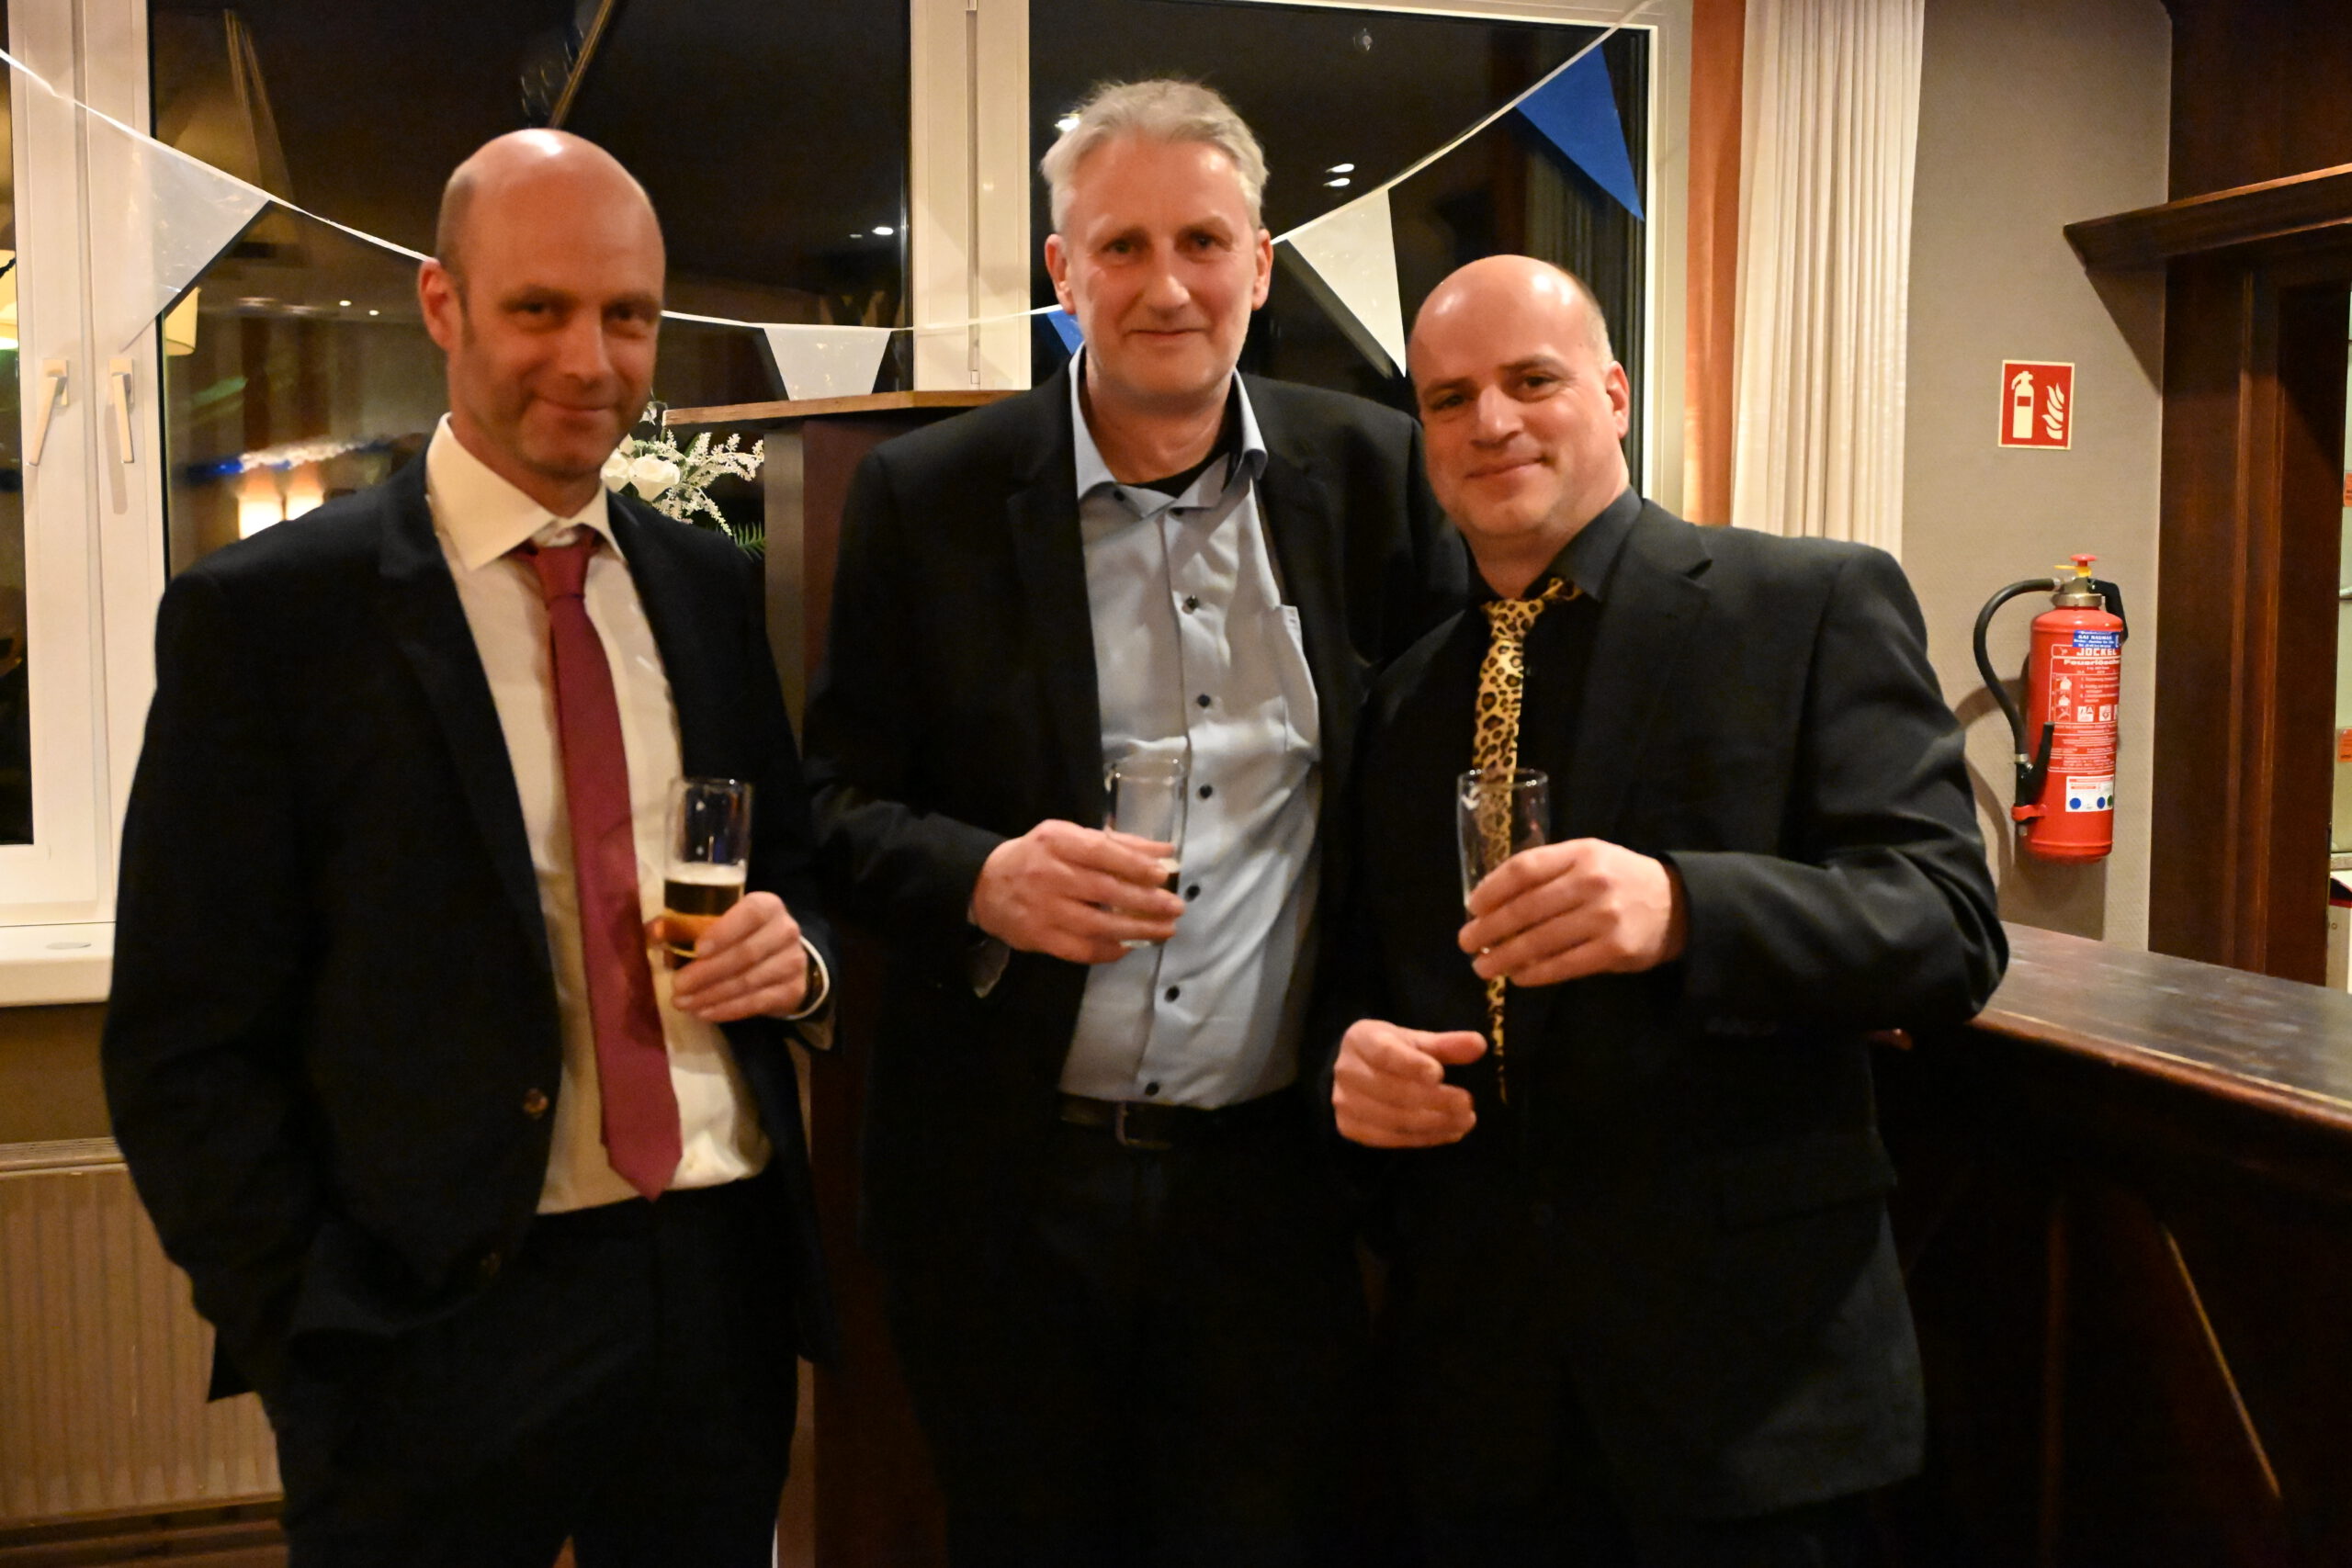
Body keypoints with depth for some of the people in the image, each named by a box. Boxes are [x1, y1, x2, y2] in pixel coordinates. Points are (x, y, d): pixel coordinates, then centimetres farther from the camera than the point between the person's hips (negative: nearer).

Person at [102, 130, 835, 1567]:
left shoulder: (714, 585, 7)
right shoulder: (262, 614, -7)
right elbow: (187, 1053, -7)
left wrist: (796, 950, -5)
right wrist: (312, 1340, -12)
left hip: (723, 1285, 4)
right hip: (441, 1330, -4)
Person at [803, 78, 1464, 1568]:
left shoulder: (1375, 472, 1)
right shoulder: (927, 494, -2)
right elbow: (842, 804, 0)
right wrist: (981, 879, -20)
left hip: (1278, 1175, 1)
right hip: (1011, 1180, 0)